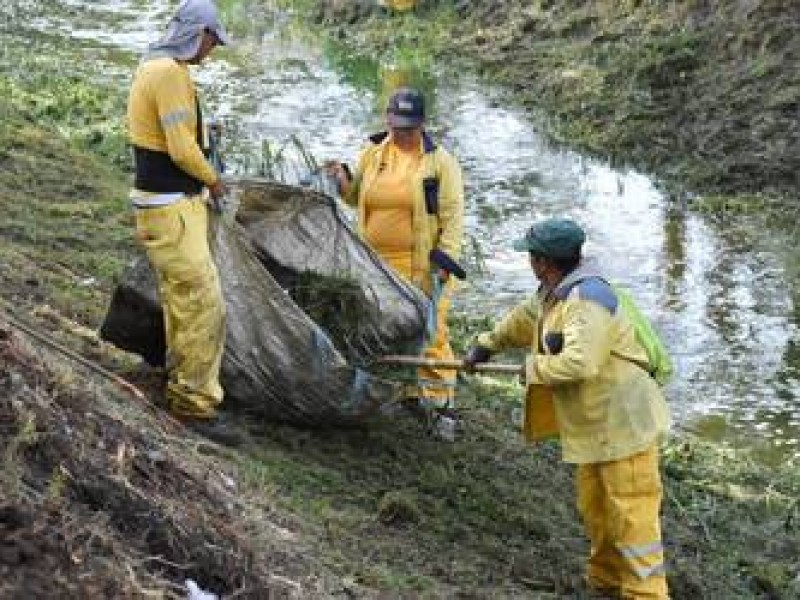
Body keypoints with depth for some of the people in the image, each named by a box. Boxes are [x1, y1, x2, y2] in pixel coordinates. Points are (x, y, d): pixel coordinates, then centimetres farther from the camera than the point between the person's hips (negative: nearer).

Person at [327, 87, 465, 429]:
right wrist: (343, 180, 0)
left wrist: (445, 260, -14)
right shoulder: (373, 154, 8)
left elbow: (453, 215, -6)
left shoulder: (440, 161, -4)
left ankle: (438, 401, 1)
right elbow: (356, 198, 21)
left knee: (429, 334, -6)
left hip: (421, 267, -5)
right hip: (377, 263, 5)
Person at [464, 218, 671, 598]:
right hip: (594, 426, 10)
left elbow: (580, 363, -33)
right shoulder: (554, 292, 9)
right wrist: (486, 345, 31)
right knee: (595, 509, 20)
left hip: (624, 424, -10)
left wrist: (535, 367, -17)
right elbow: (522, 320, 30)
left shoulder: (588, 296, -23)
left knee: (631, 516, -7)